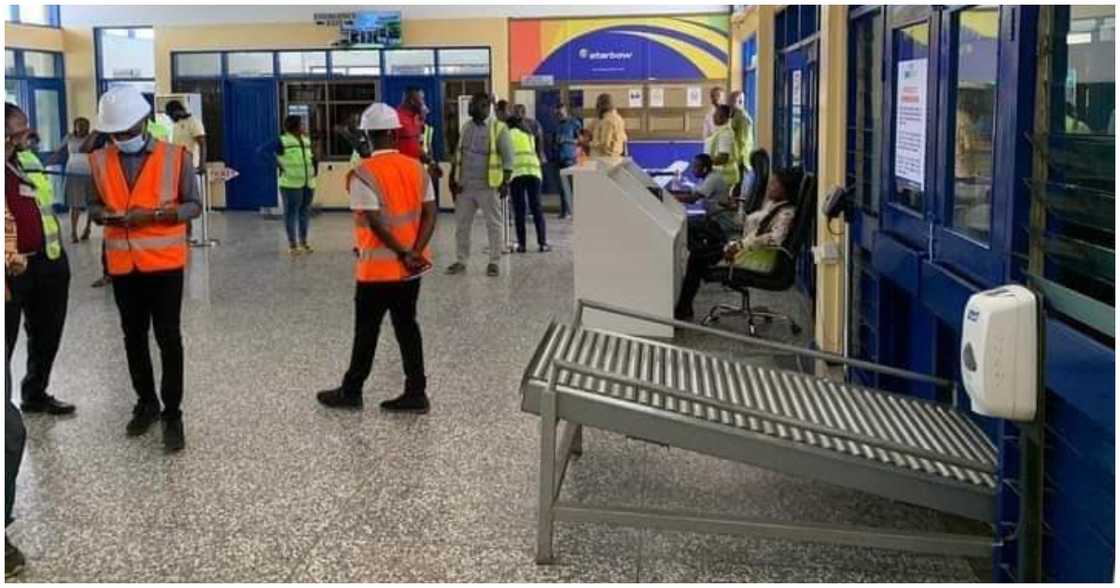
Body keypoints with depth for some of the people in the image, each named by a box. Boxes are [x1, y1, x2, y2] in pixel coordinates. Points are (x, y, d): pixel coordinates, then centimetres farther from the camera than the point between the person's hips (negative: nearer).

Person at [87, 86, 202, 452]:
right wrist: (103, 214, -12)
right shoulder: (100, 161, 2)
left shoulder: (175, 157, -7)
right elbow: (95, 204, 12)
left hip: (164, 261, -3)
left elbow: (194, 205, -3)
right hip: (123, 264, 4)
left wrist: (156, 214, -18)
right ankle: (146, 403, 31)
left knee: (168, 337, 0)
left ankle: (172, 414, 10)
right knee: (133, 336, 14)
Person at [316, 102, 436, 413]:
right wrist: (415, 252, -9)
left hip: (378, 267, -5)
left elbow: (377, 223, -20)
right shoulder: (417, 168, 3)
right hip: (410, 268, 5)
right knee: (407, 327, 11)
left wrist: (404, 254, -11)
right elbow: (430, 214, -2)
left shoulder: (363, 173, -14)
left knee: (366, 331, 7)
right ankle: (416, 393, 12)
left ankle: (351, 392, 21)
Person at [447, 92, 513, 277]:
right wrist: (454, 179, 12)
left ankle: (493, 262, 11)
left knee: (494, 225, 3)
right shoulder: (466, 127, 11)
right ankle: (461, 260, 19)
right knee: (461, 224, 9)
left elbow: (508, 158, -8)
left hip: (488, 187, -5)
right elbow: (458, 155, 17)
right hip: (465, 186, 5)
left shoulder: (498, 128, -7)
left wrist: (505, 182, -14)